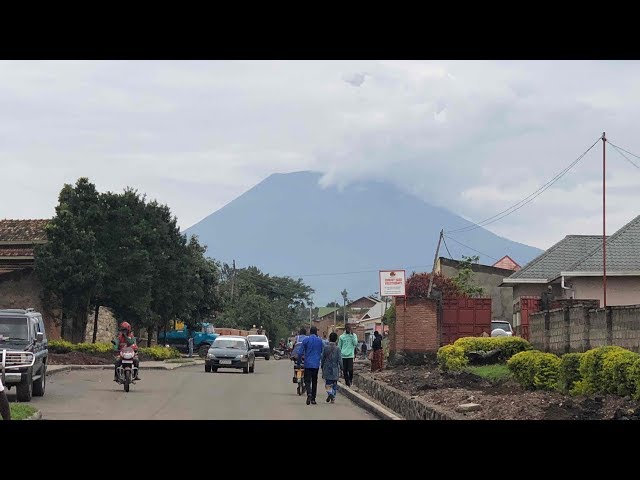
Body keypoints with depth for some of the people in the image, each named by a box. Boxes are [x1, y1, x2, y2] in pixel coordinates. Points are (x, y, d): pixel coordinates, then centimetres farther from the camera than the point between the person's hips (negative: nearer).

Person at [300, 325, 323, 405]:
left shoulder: (305, 340, -3)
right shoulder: (320, 340, 2)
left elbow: (301, 352, -2)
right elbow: (322, 352, 8)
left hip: (308, 363, -2)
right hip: (316, 364, 2)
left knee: (307, 380, -2)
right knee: (314, 381, 11)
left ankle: (309, 393, -29)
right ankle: (313, 399, 12)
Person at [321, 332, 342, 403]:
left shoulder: (325, 347, -5)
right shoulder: (337, 348, -6)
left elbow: (323, 358, 1)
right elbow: (339, 359, -6)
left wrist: (322, 366, 13)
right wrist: (341, 367, 5)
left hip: (327, 368, 0)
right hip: (335, 369, 0)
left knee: (327, 383, 5)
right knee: (334, 384, 10)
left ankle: (330, 393, -23)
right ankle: (333, 398, 7)